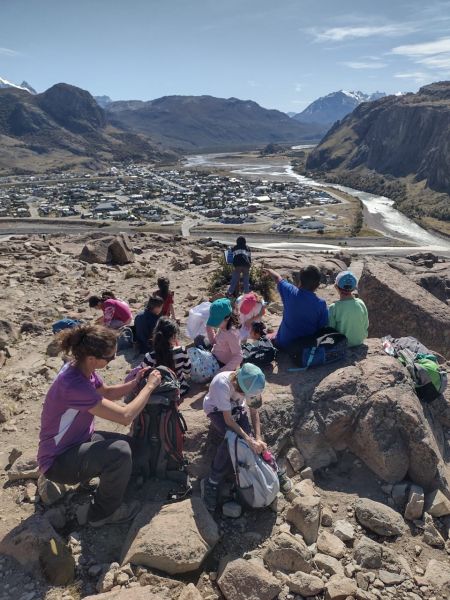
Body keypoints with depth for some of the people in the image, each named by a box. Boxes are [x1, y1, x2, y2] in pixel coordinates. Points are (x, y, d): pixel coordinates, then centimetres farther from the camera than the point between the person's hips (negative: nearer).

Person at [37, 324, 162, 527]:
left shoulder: (82, 368, -7)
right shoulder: (74, 385, -35)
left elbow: (107, 393, 11)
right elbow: (125, 416, -33)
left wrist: (134, 382, -6)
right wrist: (149, 386, -20)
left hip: (78, 440, 9)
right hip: (58, 462, -9)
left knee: (131, 444, 7)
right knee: (120, 452, -28)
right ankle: (102, 514, -2)